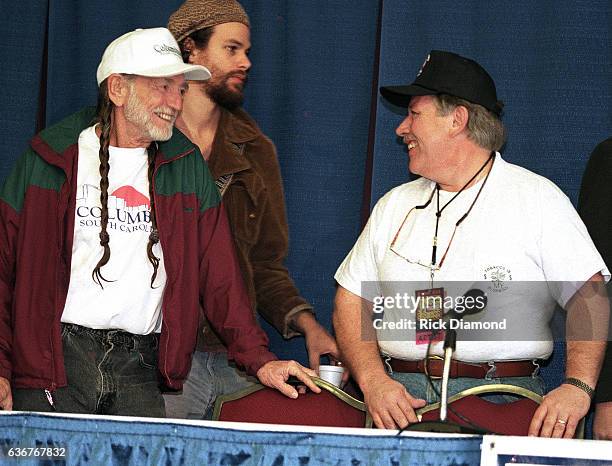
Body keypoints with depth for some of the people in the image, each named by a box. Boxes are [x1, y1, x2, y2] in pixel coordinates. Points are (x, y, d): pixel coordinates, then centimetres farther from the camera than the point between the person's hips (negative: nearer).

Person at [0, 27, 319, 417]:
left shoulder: (187, 166, 11)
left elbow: (219, 273, 9)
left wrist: (258, 358, -1)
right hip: (55, 356, -2)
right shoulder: (50, 158, 3)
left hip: (140, 363, 2)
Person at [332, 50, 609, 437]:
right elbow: (351, 300, 14)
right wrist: (373, 381, -5)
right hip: (400, 395, 3)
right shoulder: (395, 205, 18)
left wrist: (577, 387, -19)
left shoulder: (536, 198, 4)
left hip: (501, 404, -3)